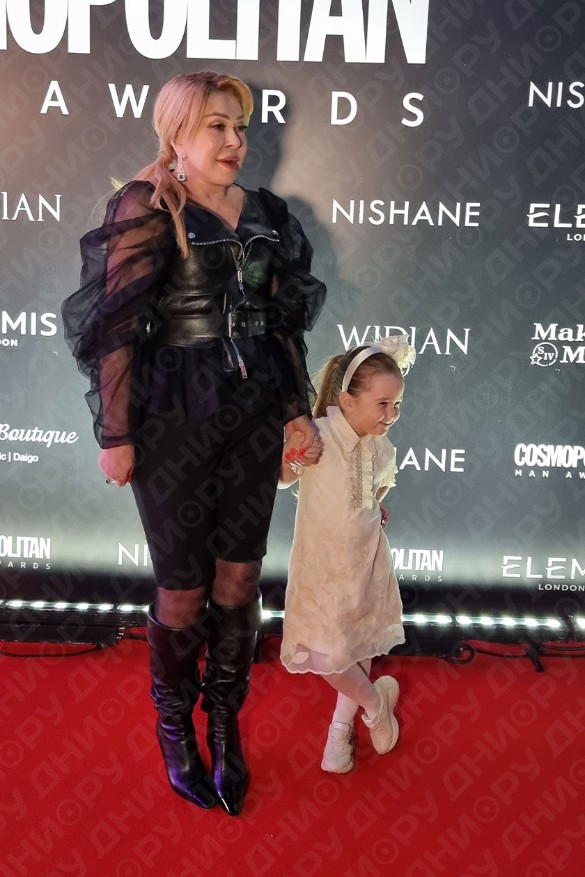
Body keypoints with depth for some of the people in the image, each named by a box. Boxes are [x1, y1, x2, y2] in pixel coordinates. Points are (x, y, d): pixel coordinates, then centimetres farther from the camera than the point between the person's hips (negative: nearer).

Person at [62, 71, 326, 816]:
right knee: (184, 588, 6)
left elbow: (285, 321, 13)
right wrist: (115, 434, -11)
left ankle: (225, 727, 30)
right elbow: (117, 327, -10)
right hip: (175, 421, -5)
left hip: (254, 415, 5)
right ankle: (175, 730, 31)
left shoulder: (263, 214, 9)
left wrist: (298, 408, 11)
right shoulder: (145, 208, -6)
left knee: (240, 579, 10)